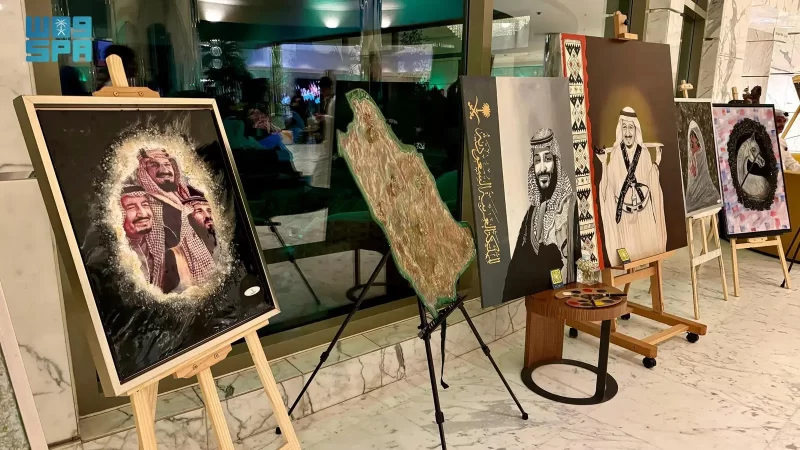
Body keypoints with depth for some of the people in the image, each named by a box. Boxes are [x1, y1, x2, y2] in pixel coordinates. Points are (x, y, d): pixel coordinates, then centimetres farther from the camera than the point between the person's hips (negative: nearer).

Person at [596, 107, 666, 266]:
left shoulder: (644, 153, 1)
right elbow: (609, 184, -5)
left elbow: (651, 183, 4)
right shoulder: (614, 153, -3)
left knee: (646, 244, 7)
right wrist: (604, 163, -12)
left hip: (643, 210, 2)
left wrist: (656, 163, 1)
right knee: (626, 247, 2)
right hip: (623, 210, -1)